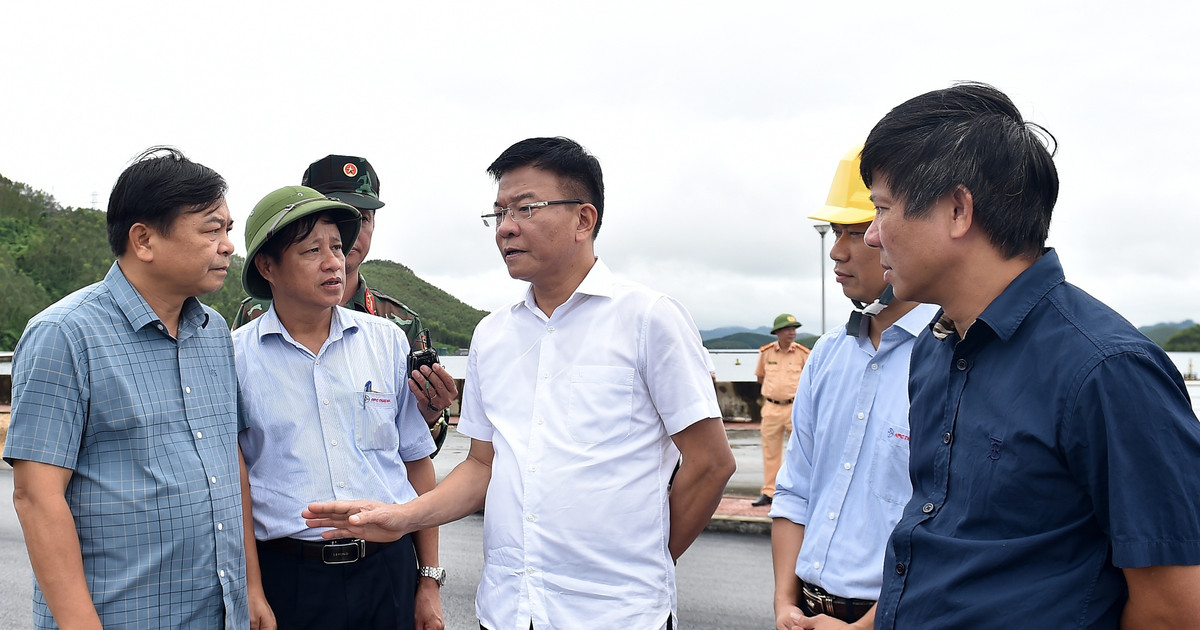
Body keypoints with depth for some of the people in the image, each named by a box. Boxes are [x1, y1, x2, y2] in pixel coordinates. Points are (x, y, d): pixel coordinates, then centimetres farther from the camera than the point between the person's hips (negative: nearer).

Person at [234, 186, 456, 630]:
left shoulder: (388, 341, 4)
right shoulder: (235, 356, -2)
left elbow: (417, 462, 8)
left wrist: (429, 580, 6)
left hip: (389, 571, 2)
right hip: (287, 576, -1)